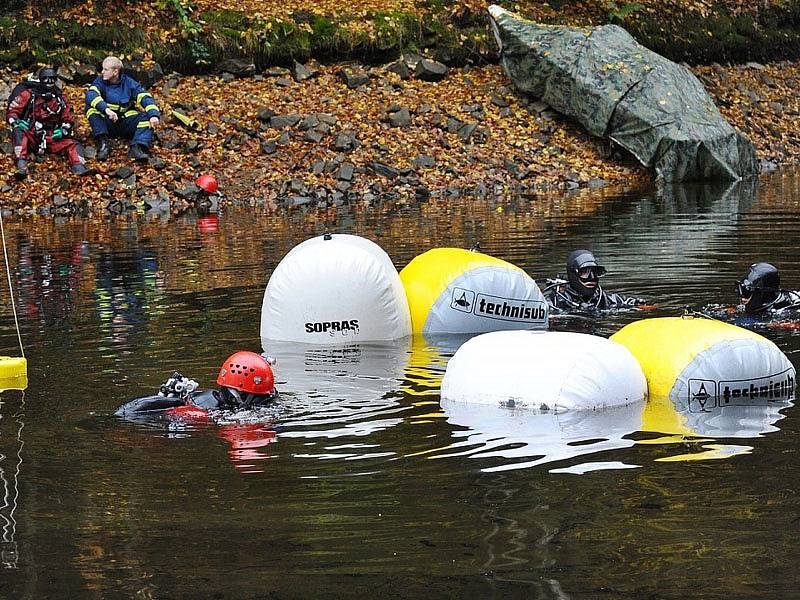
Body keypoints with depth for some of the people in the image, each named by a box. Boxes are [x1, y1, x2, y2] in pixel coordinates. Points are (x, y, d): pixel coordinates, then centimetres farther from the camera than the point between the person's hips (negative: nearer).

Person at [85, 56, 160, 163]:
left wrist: (154, 115, -29)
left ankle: (136, 148, -40)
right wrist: (106, 109, -41)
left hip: (126, 123, 1)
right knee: (91, 107, -25)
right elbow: (91, 95, -23)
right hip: (107, 123, -1)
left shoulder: (129, 83, 1)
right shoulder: (100, 81, -2)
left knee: (147, 117, -21)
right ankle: (104, 143, -33)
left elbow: (145, 98, -9)